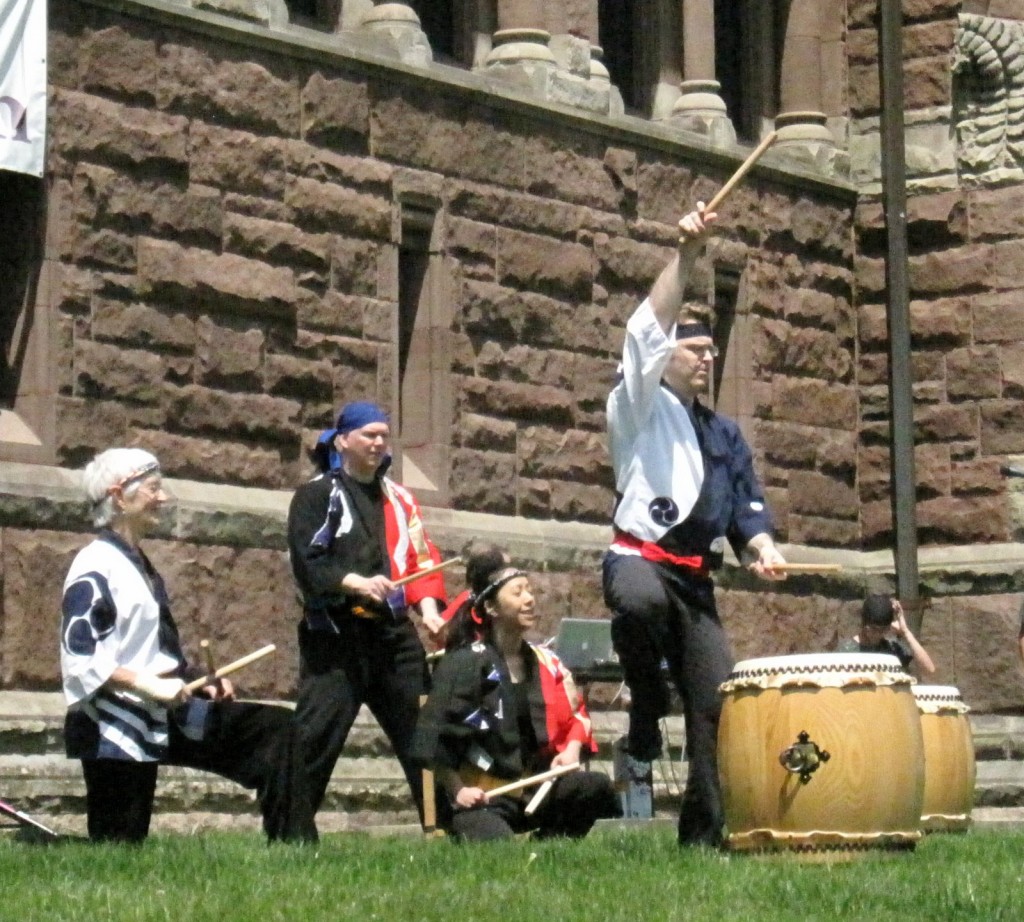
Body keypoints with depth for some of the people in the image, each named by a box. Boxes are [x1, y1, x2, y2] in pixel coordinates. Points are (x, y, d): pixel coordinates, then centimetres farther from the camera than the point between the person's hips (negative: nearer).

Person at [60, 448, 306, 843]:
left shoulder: (138, 564, 17)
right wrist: (149, 687, -24)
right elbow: (80, 657, -23)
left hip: (159, 719, 9)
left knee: (275, 728, 6)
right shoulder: (96, 569, -14)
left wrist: (198, 679, 9)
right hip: (114, 729, -9)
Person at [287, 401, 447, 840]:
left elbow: (422, 558, 13)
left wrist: (428, 606, -4)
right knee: (314, 741, -10)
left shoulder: (399, 498, 18)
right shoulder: (316, 495, 1)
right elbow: (307, 561, -10)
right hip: (335, 637, -5)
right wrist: (356, 583, -25)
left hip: (394, 636, 6)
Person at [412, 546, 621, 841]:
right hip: (480, 797, -6)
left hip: (534, 790, 6)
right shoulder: (465, 664, -9)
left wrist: (572, 749, 1)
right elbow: (434, 738, -11)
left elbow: (577, 715, 21)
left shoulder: (546, 663, 10)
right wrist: (457, 791, -15)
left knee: (596, 786, -20)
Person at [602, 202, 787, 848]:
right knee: (641, 602, -42)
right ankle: (646, 698, -14)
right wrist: (686, 255, -14)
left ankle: (705, 832, 1)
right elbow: (648, 331, -6)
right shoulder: (641, 408, 7)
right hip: (640, 557, -5)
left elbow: (747, 503, 19)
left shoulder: (724, 434, 24)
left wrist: (762, 545, -4)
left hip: (697, 577, 6)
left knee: (716, 701, -4)